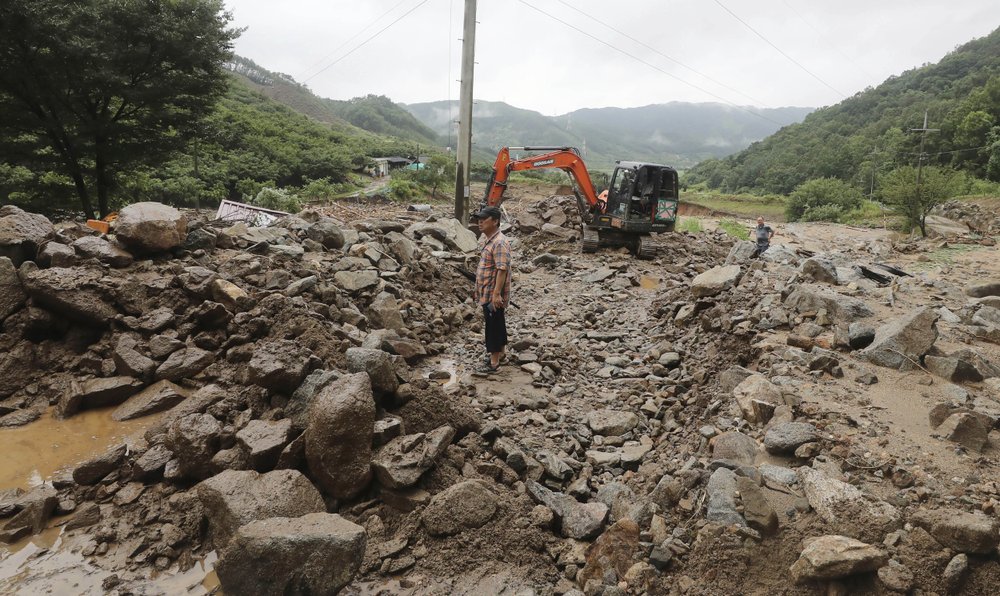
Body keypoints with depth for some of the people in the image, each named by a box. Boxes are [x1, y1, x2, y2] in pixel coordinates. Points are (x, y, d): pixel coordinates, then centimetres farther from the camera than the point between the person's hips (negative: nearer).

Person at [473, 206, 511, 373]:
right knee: (497, 325, 19)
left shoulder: (500, 242, -20)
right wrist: (480, 291, 23)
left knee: (494, 326, -2)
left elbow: (502, 269, -26)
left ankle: (494, 362, 7)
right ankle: (500, 353, 32)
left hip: (493, 295, -10)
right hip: (487, 294, 10)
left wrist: (497, 294, -28)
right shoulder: (490, 240, 12)